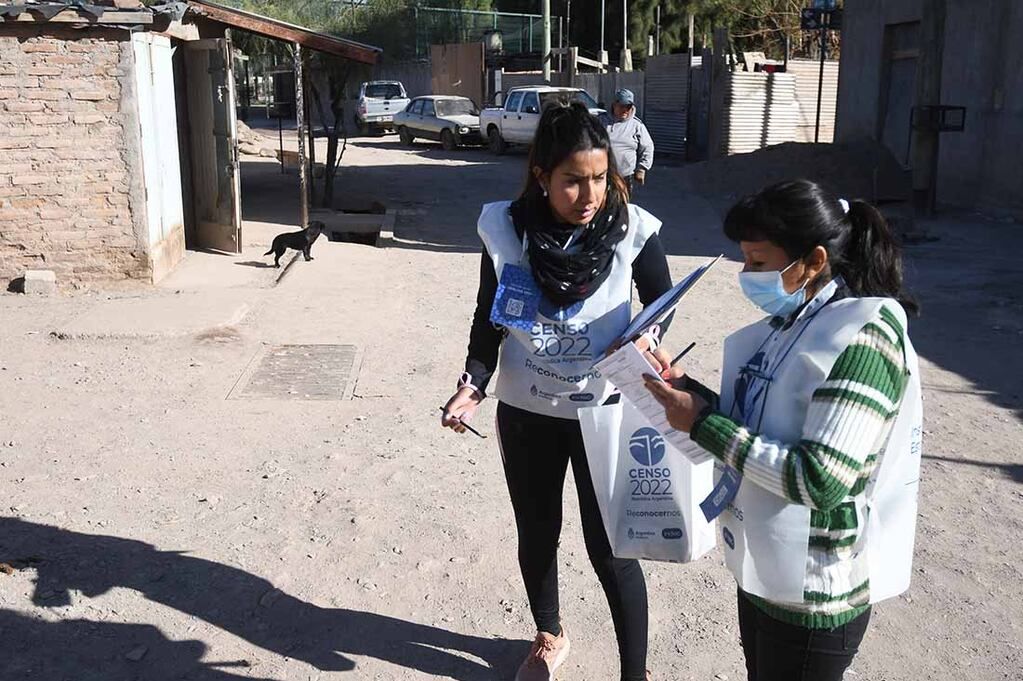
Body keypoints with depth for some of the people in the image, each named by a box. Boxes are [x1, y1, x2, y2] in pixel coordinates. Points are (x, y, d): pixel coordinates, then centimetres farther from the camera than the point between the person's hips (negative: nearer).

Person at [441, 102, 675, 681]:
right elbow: (489, 319, 0)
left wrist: (648, 340, -22)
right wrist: (474, 386, -13)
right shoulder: (506, 229, -13)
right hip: (526, 412, 2)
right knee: (536, 535, 20)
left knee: (610, 548, 3)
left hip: (604, 412, -2)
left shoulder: (632, 229, -16)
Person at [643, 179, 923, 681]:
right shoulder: (787, 322, 2)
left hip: (814, 593, -8)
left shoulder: (863, 336, -22)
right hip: (762, 566, 8)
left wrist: (704, 424, -23)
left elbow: (820, 481, -28)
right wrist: (688, 391, -4)